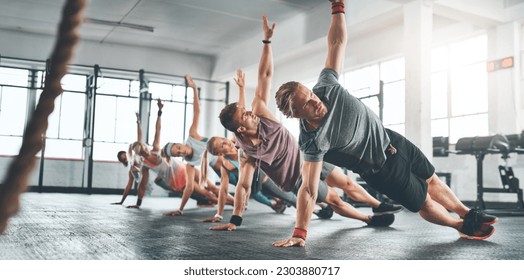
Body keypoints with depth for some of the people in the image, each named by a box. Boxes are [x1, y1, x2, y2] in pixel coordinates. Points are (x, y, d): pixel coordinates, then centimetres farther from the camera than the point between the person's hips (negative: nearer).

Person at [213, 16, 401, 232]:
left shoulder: (259, 114, -21)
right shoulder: (247, 154, -31)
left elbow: (265, 76, -22)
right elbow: (243, 186, -28)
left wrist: (267, 40, -26)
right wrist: (234, 220, -32)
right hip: (298, 179, -5)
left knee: (346, 183, 15)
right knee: (334, 199, 5)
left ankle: (379, 205, 37)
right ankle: (370, 220, 28)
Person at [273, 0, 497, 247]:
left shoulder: (326, 86, -21)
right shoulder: (313, 142, -34)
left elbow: (337, 42, -13)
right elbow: (309, 189, -34)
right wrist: (299, 233, -38)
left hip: (390, 140, 5)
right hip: (382, 171, -5)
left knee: (431, 180, 24)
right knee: (424, 203, 12)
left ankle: (468, 214, 51)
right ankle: (463, 227, 44)